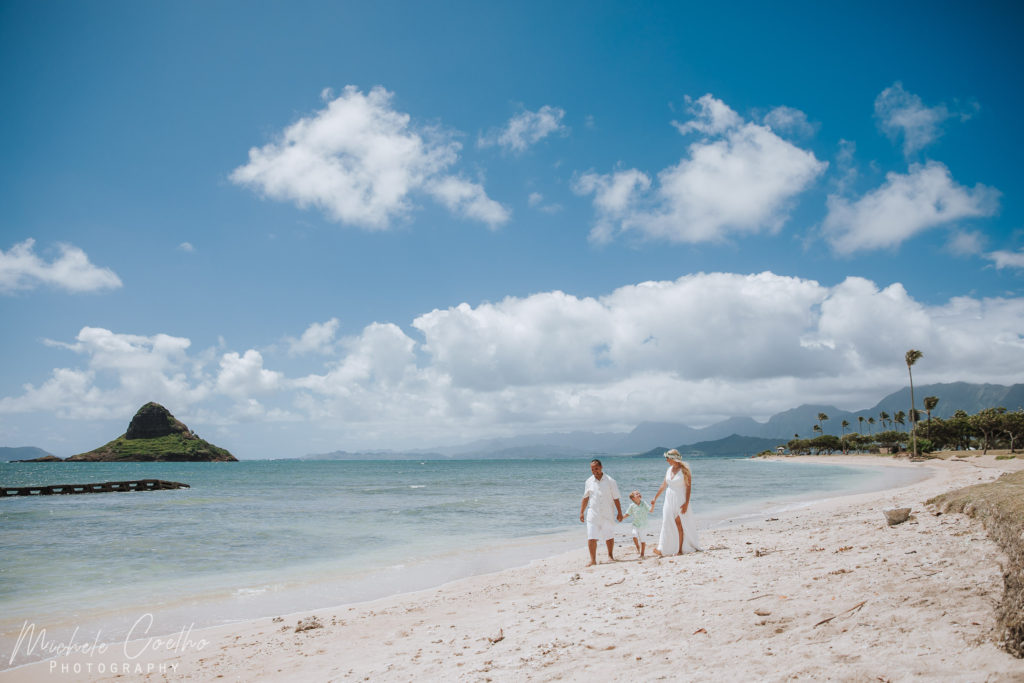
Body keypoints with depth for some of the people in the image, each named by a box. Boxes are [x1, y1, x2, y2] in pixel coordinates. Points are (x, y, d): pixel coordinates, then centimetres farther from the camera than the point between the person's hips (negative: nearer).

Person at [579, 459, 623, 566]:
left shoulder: (610, 481, -4)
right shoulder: (589, 482, 3)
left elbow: (616, 499, -1)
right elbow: (585, 498, 12)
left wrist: (619, 513, -1)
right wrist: (581, 512, 10)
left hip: (608, 514, -1)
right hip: (593, 514, 1)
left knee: (609, 537, 11)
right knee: (591, 538, -9)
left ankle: (610, 555, 33)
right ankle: (593, 560, -4)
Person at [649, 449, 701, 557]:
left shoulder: (684, 470, -9)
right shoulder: (669, 470, 9)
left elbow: (688, 487, -12)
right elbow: (663, 485, 18)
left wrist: (686, 503, -18)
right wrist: (655, 498, 21)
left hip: (680, 501, -5)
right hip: (669, 500, 5)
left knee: (680, 525, 0)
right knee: (666, 524, -2)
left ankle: (680, 549, 8)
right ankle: (661, 550, -6)